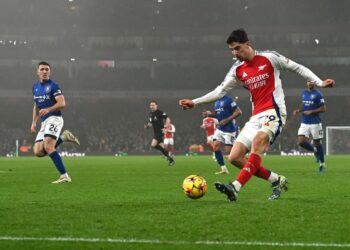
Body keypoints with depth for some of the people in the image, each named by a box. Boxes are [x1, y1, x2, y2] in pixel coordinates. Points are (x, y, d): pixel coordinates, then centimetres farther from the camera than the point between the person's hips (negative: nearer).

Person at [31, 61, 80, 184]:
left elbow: (62, 103, -16)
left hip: (54, 119, -8)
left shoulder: (53, 86, -6)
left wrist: (48, 109, -28)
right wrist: (34, 122, 20)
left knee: (48, 147, -25)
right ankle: (64, 137, 9)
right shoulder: (35, 87, 17)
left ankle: (64, 176, -25)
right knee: (38, 151, -6)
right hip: (44, 122, 8)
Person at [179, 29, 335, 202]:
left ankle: (236, 188, -46)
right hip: (256, 117, 7)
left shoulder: (269, 58, -1)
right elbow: (220, 91, 15)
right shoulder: (237, 70, 12)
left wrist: (319, 83, -3)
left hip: (274, 112, -7)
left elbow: (297, 68, 5)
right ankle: (277, 180, 9)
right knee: (235, 157, -3)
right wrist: (194, 102, 7)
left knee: (258, 141, -35)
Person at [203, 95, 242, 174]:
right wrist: (211, 115, 6)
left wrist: (227, 120, -21)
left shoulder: (228, 100, -14)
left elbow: (238, 112, -16)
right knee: (215, 147, -3)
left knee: (229, 151, -9)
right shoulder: (217, 103, 13)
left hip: (229, 130, -8)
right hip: (220, 129, 8)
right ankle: (223, 169, 4)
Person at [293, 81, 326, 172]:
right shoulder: (304, 93, 11)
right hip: (304, 123, 5)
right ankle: (315, 151, 19)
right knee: (301, 142, -8)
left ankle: (322, 164, 17)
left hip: (315, 123, -5)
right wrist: (298, 110, 5)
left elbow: (323, 109, -9)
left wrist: (311, 112, -18)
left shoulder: (318, 94, -8)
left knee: (317, 143, 3)